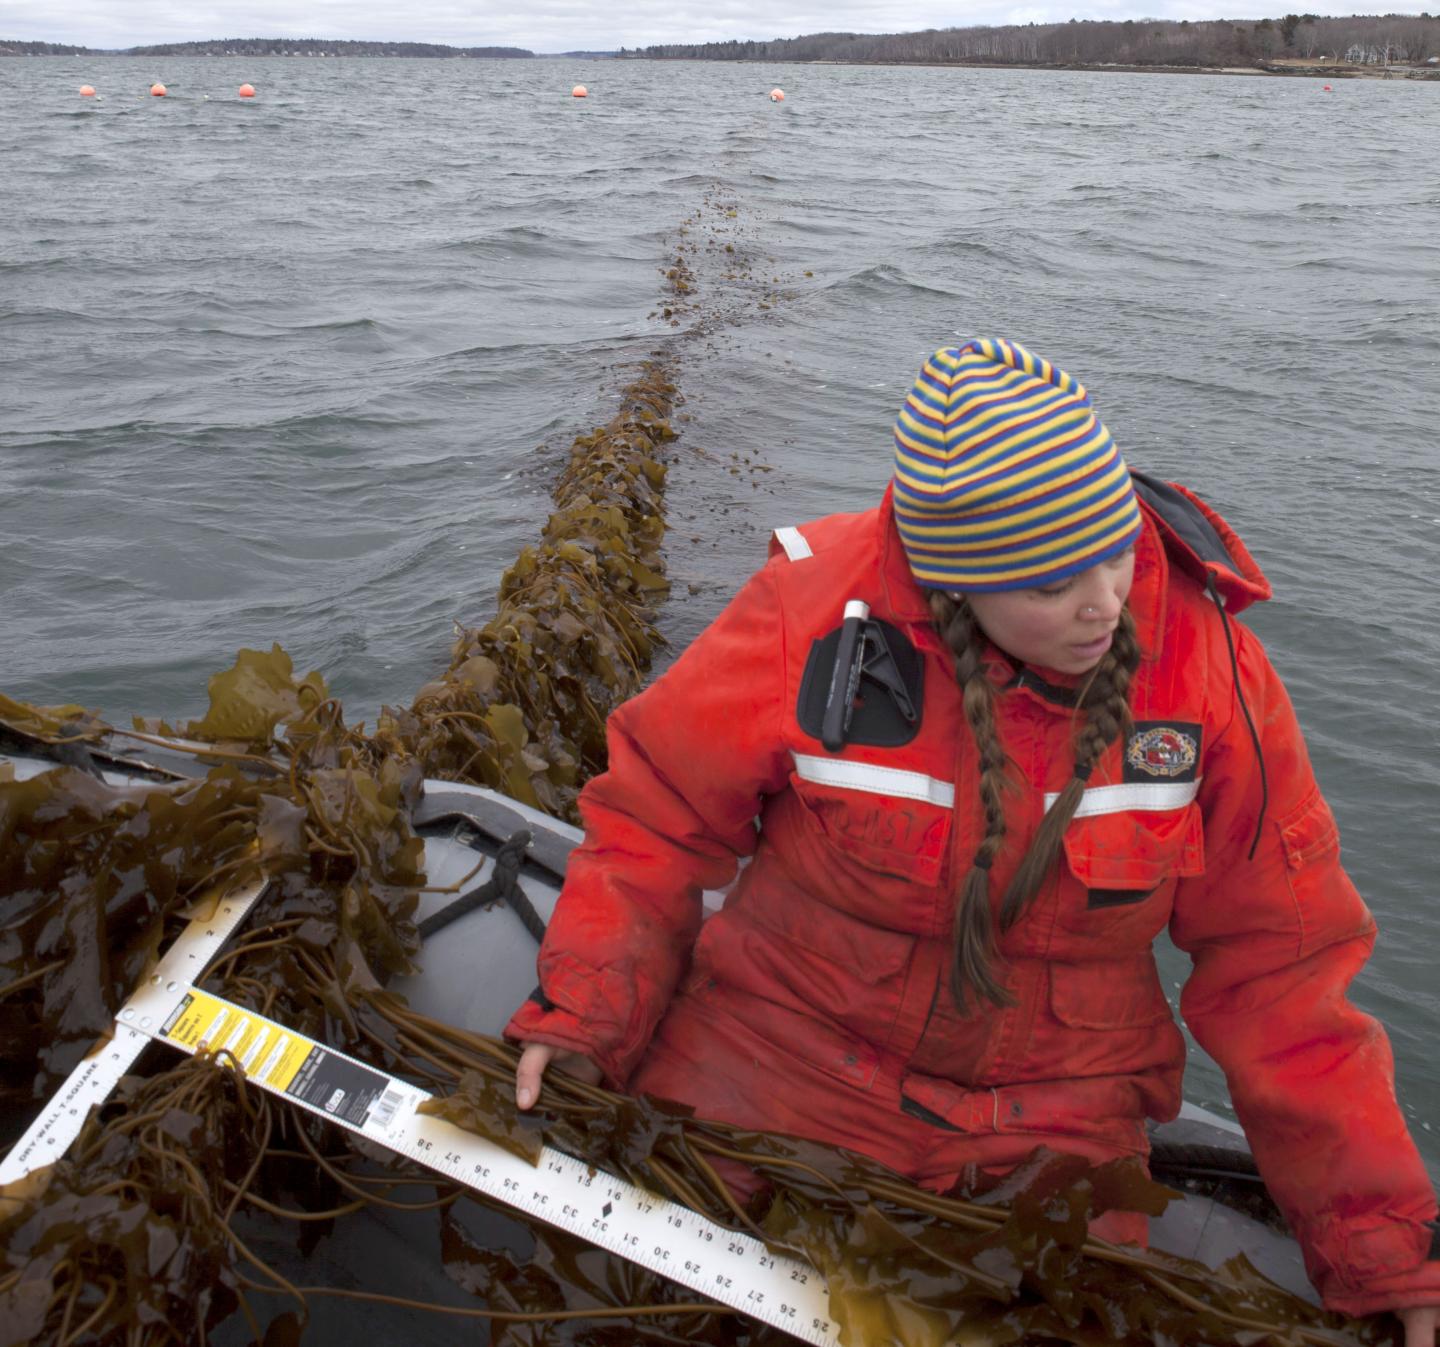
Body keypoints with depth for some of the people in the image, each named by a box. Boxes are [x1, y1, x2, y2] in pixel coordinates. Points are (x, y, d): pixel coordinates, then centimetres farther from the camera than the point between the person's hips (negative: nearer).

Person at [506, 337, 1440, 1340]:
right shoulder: (816, 614, -19)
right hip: (770, 1062, -1)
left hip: (1055, 1125, 2)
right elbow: (659, 816, -5)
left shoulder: (1210, 664, -14)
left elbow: (1283, 966, -6)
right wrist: (585, 1014, -14)